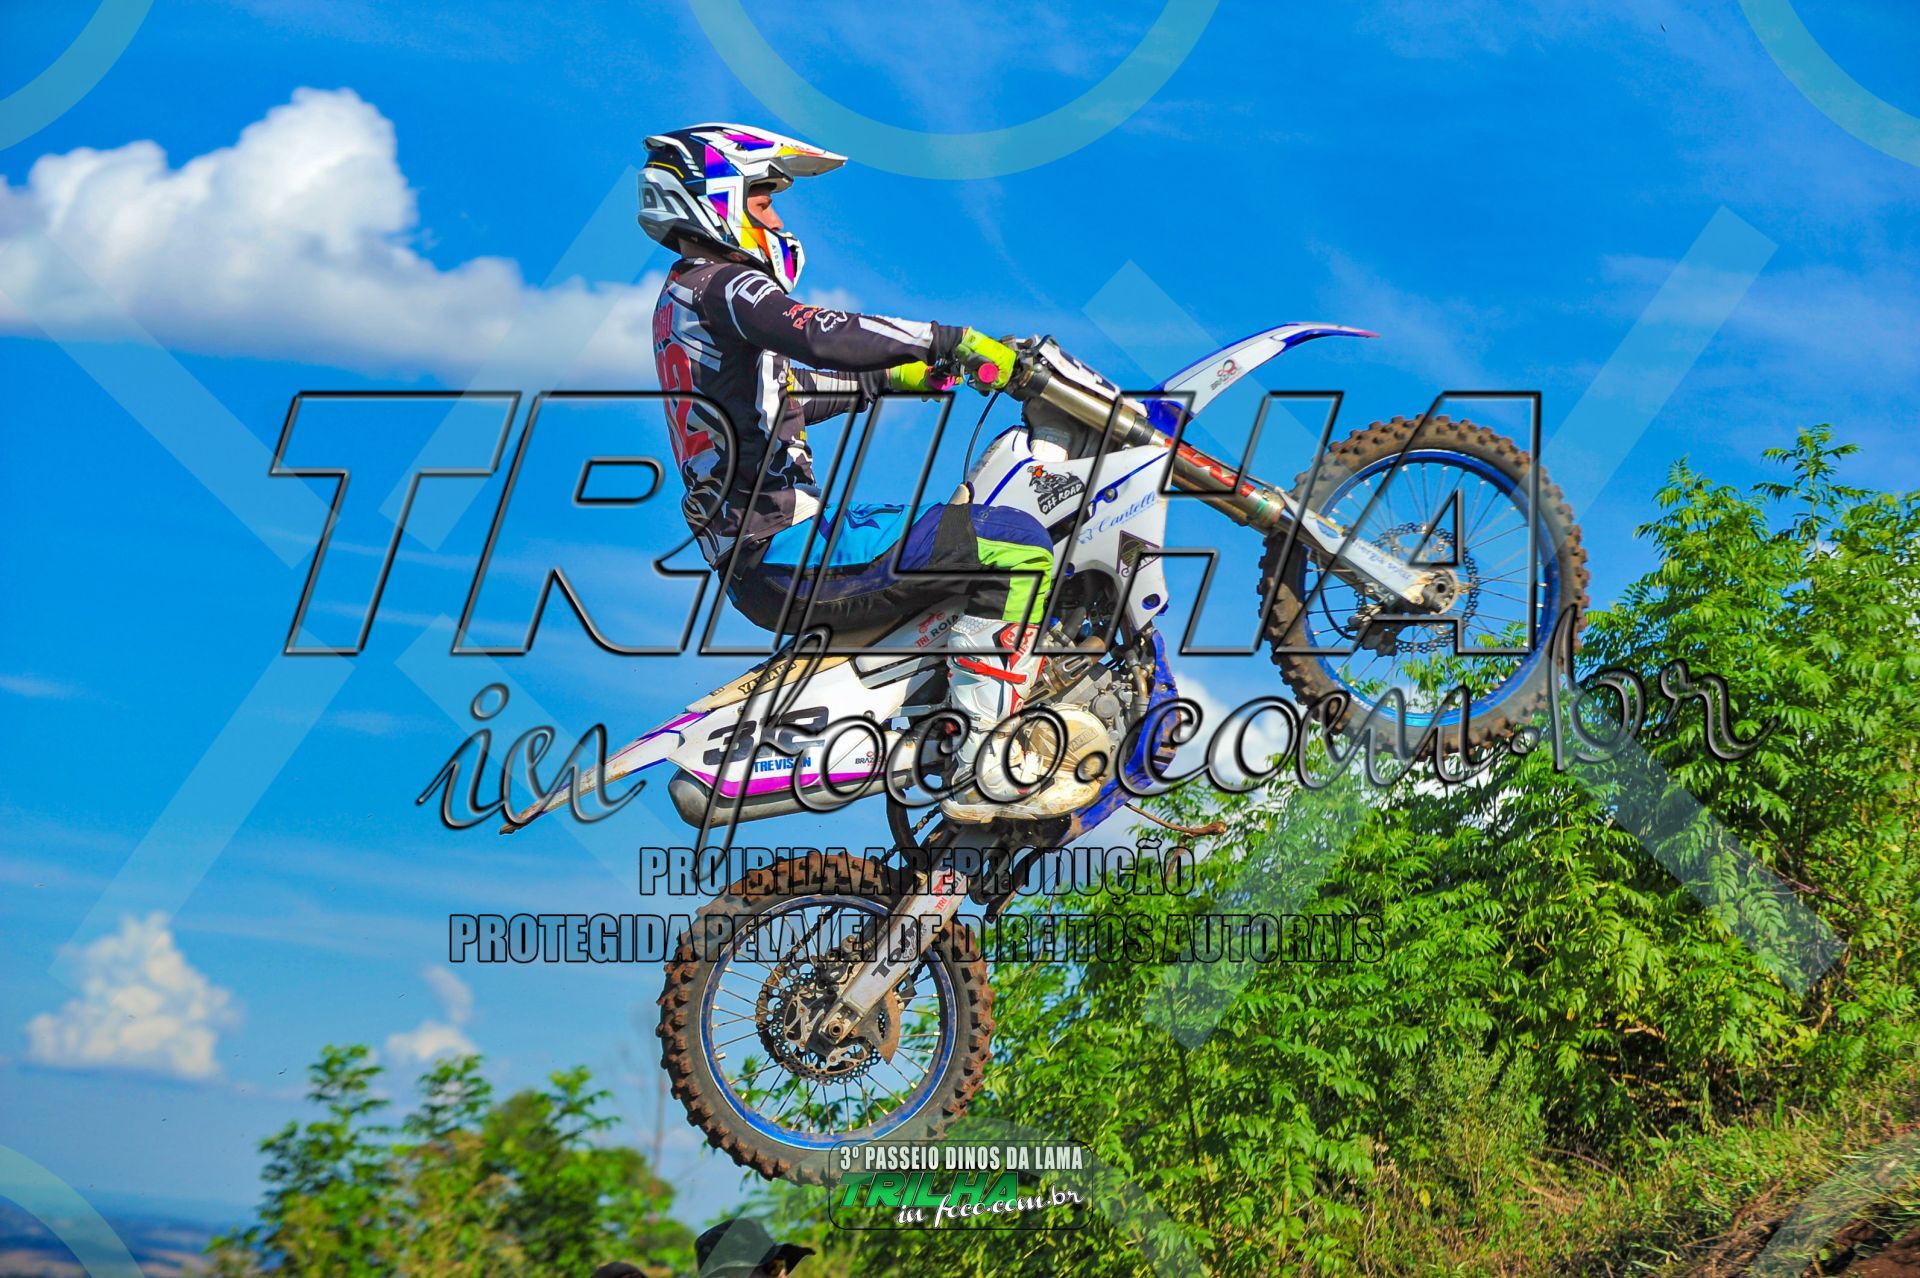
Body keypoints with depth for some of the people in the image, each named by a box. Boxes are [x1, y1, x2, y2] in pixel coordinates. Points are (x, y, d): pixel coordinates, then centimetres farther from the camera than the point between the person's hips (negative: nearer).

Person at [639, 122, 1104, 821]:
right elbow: (820, 334, -31)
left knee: (949, 523, 32)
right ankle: (983, 769, -19)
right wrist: (953, 340, -24)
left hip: (750, 555, 11)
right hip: (785, 548, -11)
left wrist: (893, 377, 23)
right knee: (1016, 546, -18)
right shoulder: (723, 285, -11)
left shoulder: (681, 295, 21)